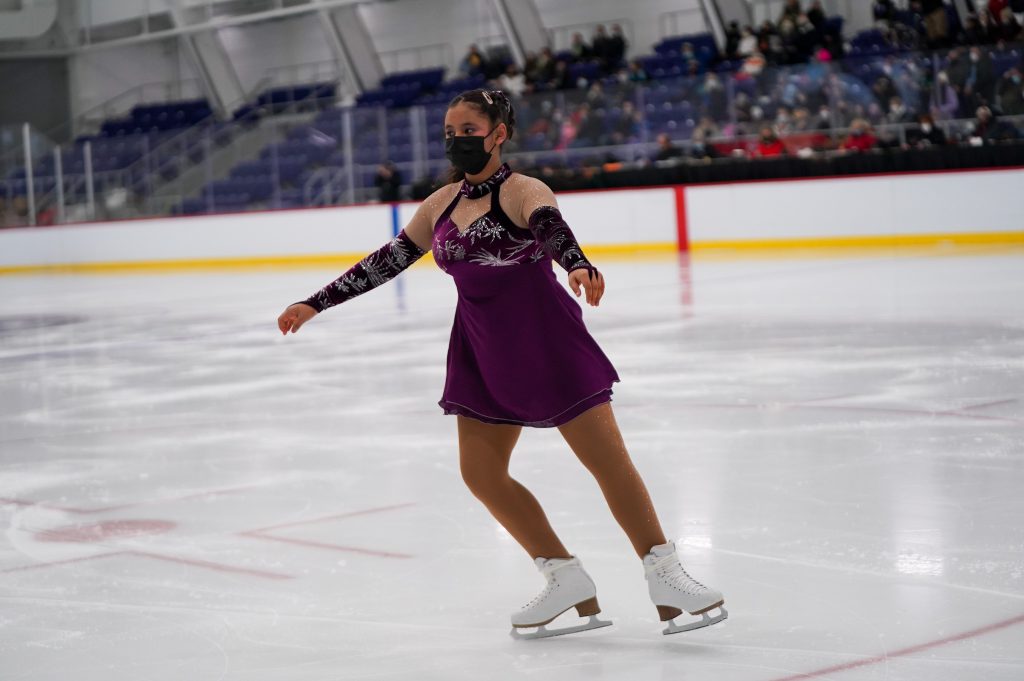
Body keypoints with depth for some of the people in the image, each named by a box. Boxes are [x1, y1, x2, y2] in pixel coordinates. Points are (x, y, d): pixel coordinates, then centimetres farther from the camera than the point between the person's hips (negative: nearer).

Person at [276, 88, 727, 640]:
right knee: (480, 471, 1)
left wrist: (578, 266, -54)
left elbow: (552, 229, -32)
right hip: (484, 350, 7)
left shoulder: (521, 191, -10)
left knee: (607, 459, -8)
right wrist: (315, 304, 13)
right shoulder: (441, 204, 8)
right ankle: (567, 580, 9)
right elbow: (386, 261, 14)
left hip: (545, 339, -7)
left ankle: (663, 574, 1)